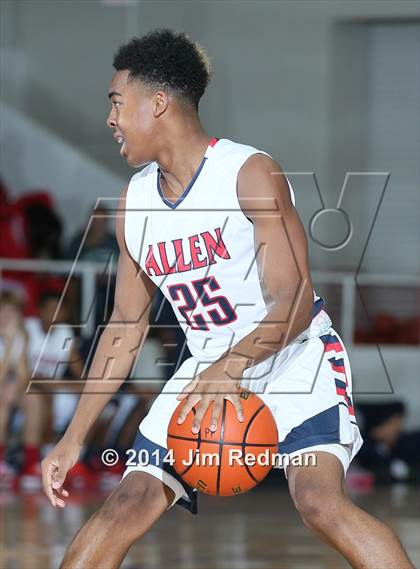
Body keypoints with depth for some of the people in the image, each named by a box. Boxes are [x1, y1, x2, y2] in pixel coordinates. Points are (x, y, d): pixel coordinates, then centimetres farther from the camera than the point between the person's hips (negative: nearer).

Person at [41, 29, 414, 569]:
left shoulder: (250, 173, -17)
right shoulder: (133, 201, 3)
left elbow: (294, 302, -23)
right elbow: (126, 324, 11)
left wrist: (231, 367, -42)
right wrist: (73, 437, 8)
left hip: (295, 360, -6)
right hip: (208, 376, 6)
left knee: (319, 501, -28)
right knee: (127, 505, -4)